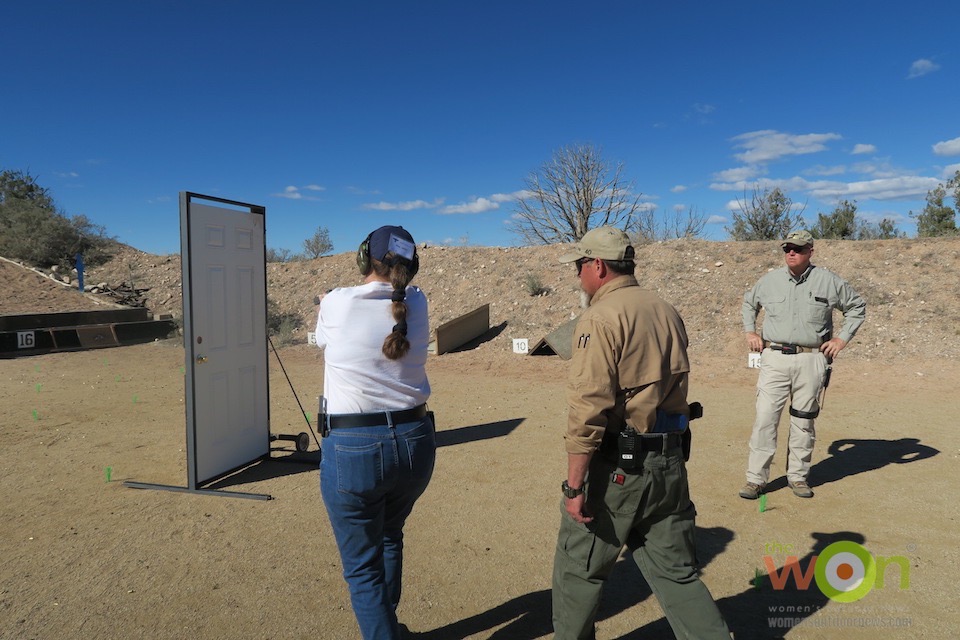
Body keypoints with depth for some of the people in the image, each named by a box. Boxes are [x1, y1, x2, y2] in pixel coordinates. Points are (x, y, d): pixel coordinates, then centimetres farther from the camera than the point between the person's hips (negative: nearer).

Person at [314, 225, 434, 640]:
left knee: (362, 566, 14)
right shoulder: (416, 305, -1)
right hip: (415, 443, 5)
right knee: (389, 535, 30)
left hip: (353, 449, -4)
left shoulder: (336, 303, -7)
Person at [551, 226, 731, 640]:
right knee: (676, 572, 17)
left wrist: (574, 485, -17)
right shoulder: (667, 312, 10)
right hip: (669, 464, 7)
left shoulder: (601, 319, -15)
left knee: (578, 568, 13)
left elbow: (588, 408, -21)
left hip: (616, 466, -7)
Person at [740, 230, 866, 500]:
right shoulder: (769, 280, 6)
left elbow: (857, 306, 14)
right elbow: (749, 302, 24)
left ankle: (798, 476, 21)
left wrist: (843, 338, 6)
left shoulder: (829, 282, 2)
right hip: (774, 358, 0)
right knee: (765, 417, -5)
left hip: (811, 360, 0)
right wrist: (750, 331, 14)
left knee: (803, 421, 7)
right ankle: (756, 478, 1)